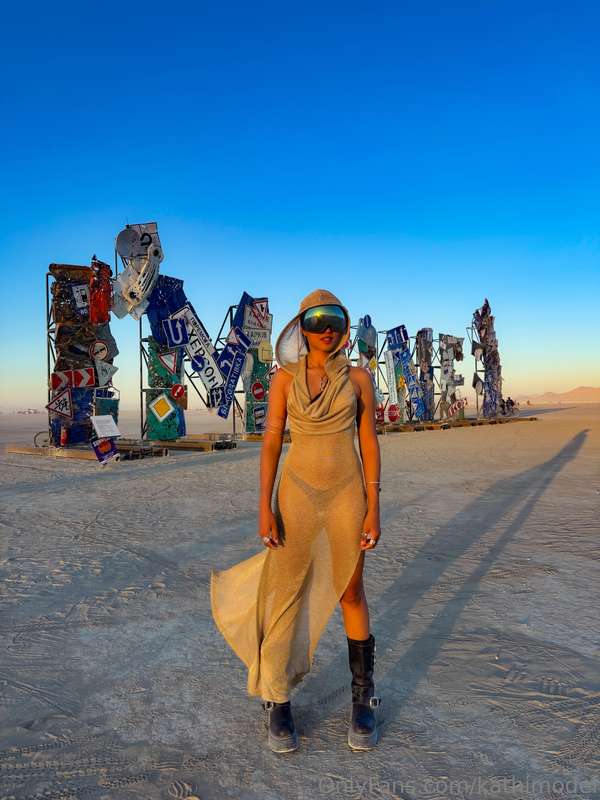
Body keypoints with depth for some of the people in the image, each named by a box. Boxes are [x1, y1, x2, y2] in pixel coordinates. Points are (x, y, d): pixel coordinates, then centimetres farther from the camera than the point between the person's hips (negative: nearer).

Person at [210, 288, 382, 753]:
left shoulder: (358, 377, 0)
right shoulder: (284, 378, 0)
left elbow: (369, 442, 0)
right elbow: (271, 441, -2)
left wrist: (374, 507, -5)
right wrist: (265, 506, -8)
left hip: (347, 493, 0)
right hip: (298, 491, 0)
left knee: (350, 593, 10)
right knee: (286, 594, 3)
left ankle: (363, 698, 29)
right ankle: (278, 701, 22)